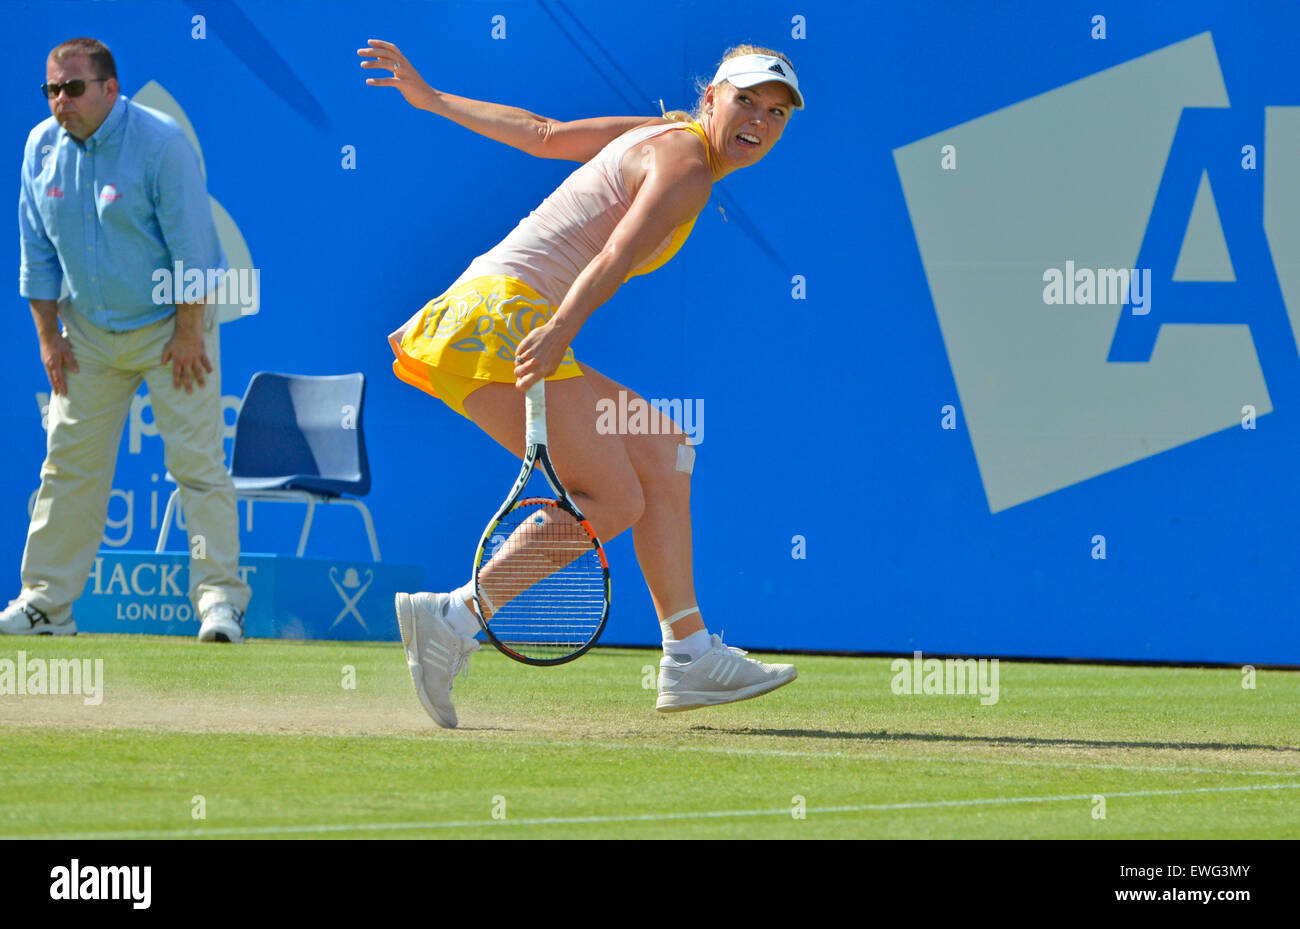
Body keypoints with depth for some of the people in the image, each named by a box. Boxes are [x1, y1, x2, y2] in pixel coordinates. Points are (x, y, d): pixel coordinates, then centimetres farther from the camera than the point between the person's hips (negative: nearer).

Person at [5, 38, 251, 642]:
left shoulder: (161, 143, -18)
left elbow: (190, 244, -17)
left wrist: (188, 332, -17)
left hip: (170, 325, -5)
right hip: (90, 331, 5)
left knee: (197, 463, -11)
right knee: (68, 466, 4)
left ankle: (220, 598, -12)